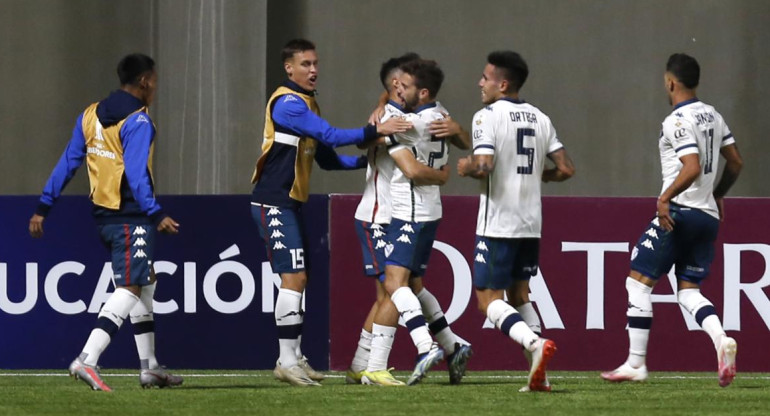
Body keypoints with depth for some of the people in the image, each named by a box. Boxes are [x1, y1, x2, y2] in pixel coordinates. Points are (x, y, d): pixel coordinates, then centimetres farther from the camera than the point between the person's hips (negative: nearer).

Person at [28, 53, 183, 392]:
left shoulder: (90, 116, 10)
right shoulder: (138, 121, -13)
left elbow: (67, 164, 9)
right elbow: (136, 175, -22)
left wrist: (43, 208, 11)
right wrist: (156, 215, -24)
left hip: (103, 213, 9)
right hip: (131, 218, -9)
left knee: (146, 284, 19)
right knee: (129, 289, -11)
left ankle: (149, 367, 21)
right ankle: (87, 360, -26)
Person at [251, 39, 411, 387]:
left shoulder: (307, 104, 17)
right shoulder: (287, 103, -15)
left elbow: (325, 158, 21)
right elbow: (331, 136, -25)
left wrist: (364, 160, 8)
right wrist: (375, 132, -27)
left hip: (290, 203, 10)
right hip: (273, 204, -10)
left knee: (299, 279, 11)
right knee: (293, 277, -13)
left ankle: (294, 358, 16)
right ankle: (287, 361, -12)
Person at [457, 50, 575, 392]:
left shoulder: (488, 116, -10)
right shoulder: (539, 118, 10)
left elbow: (483, 166, -23)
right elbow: (566, 169, 8)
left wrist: (466, 167, -1)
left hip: (498, 225, -7)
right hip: (531, 224, 7)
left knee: (489, 300, -1)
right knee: (519, 295, 17)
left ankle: (534, 343, -26)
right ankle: (538, 375, 4)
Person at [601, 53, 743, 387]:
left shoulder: (677, 121, -13)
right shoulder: (713, 116, 12)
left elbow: (692, 169, -24)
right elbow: (735, 162, 19)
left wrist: (665, 198, -18)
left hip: (679, 212, -8)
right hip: (708, 216, 8)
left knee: (639, 281, 1)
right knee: (689, 290, 11)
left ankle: (635, 363, 0)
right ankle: (721, 340, -16)